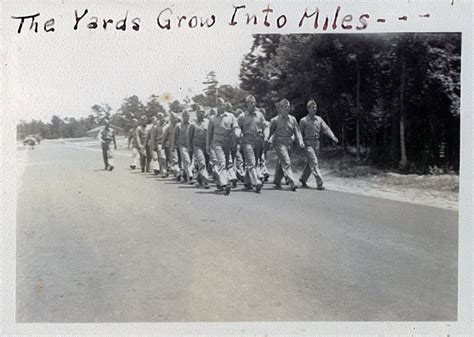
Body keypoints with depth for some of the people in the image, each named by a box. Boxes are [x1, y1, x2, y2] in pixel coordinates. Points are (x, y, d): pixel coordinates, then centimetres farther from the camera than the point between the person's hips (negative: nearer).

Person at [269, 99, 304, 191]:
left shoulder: (292, 119, 7)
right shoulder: (275, 120, -4)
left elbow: (297, 131, 5)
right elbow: (270, 132, 3)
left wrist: (300, 141, -9)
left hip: (288, 143, 5)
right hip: (279, 143, -5)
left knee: (281, 163, 15)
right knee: (286, 163, -15)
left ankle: (277, 181, 33)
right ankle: (292, 184, -20)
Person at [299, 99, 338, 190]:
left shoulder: (319, 119, 10)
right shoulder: (303, 120, -2)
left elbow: (326, 129, 0)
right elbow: (300, 133, 1)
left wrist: (333, 137, -14)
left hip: (316, 143, 5)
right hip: (308, 143, -5)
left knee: (310, 163, 12)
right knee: (314, 163, -12)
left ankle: (303, 179, 29)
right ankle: (320, 183, -15)